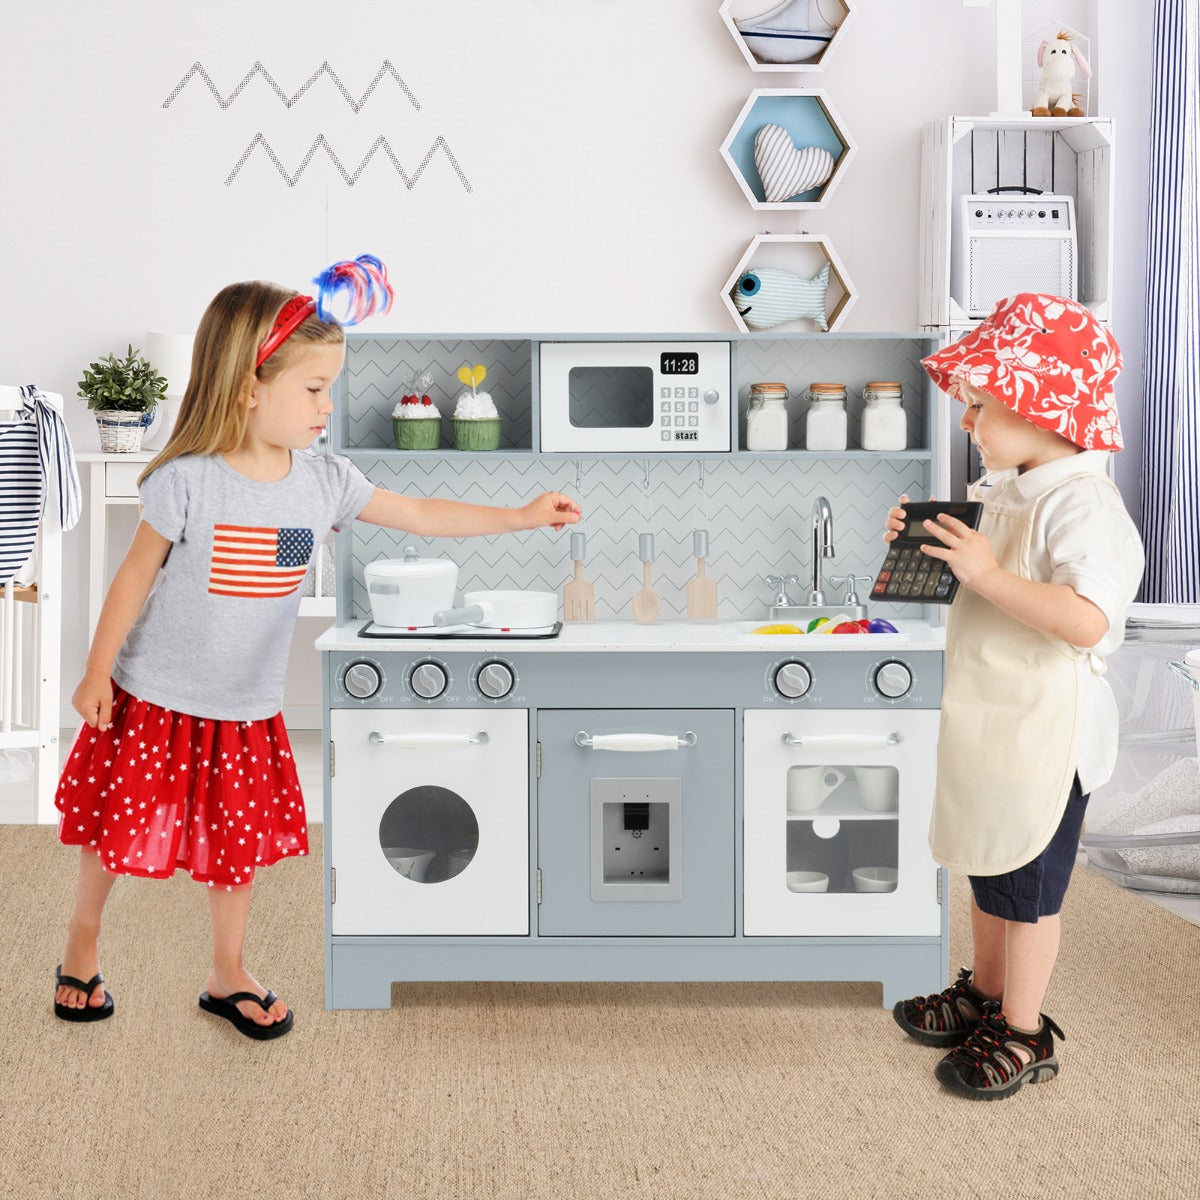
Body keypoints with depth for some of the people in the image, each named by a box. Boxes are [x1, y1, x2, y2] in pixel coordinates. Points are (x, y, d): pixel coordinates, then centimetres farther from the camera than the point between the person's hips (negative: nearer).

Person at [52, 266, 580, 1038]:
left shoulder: (325, 482, -6)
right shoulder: (187, 482, -19)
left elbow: (421, 516, 2)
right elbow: (136, 577, -10)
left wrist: (524, 517, 0)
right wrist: (96, 672, -5)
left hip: (248, 712, 4)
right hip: (155, 701, -3)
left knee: (242, 843, 11)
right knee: (118, 829, 10)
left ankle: (228, 976, 30)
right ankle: (84, 942, 36)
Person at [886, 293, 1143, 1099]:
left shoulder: (1081, 503, -23)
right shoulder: (1006, 493, 7)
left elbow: (1086, 619, -34)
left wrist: (989, 573, -32)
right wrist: (925, 544, 5)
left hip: (1046, 732, -9)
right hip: (993, 722, 9)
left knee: (1029, 887, 6)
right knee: (987, 865, 22)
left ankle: (1024, 1035, 22)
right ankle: (986, 994, 40)